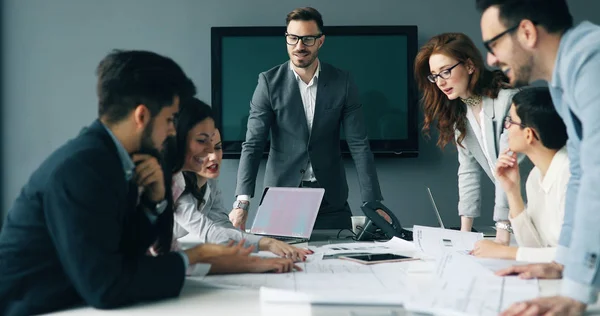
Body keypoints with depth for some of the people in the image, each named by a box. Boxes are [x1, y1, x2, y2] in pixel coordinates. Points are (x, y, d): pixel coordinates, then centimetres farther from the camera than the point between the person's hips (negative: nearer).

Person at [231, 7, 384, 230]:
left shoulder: (342, 82, -2)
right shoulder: (269, 82, -5)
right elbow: (253, 144, -10)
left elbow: (358, 144, -3)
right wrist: (242, 202, -23)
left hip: (331, 201, 1)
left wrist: (373, 203, -11)